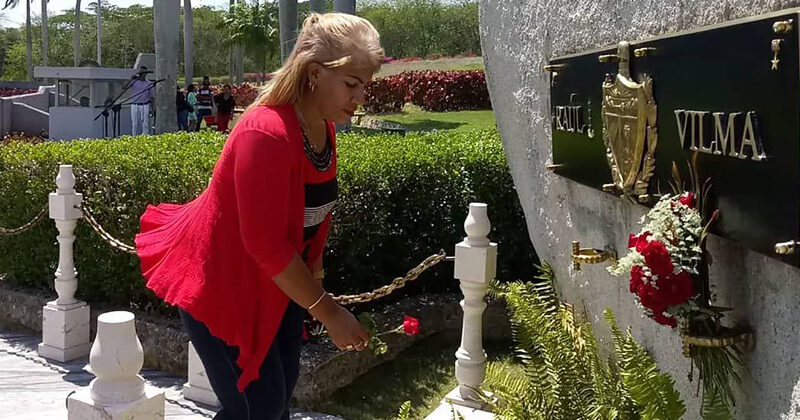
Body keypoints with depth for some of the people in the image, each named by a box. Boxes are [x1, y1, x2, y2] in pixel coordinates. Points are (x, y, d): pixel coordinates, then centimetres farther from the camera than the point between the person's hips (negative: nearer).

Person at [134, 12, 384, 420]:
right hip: (218, 283, -8)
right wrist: (329, 312, -24)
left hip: (275, 284, 8)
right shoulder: (266, 134, -30)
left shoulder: (322, 126, -2)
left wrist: (313, 275, 11)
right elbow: (266, 244, -30)